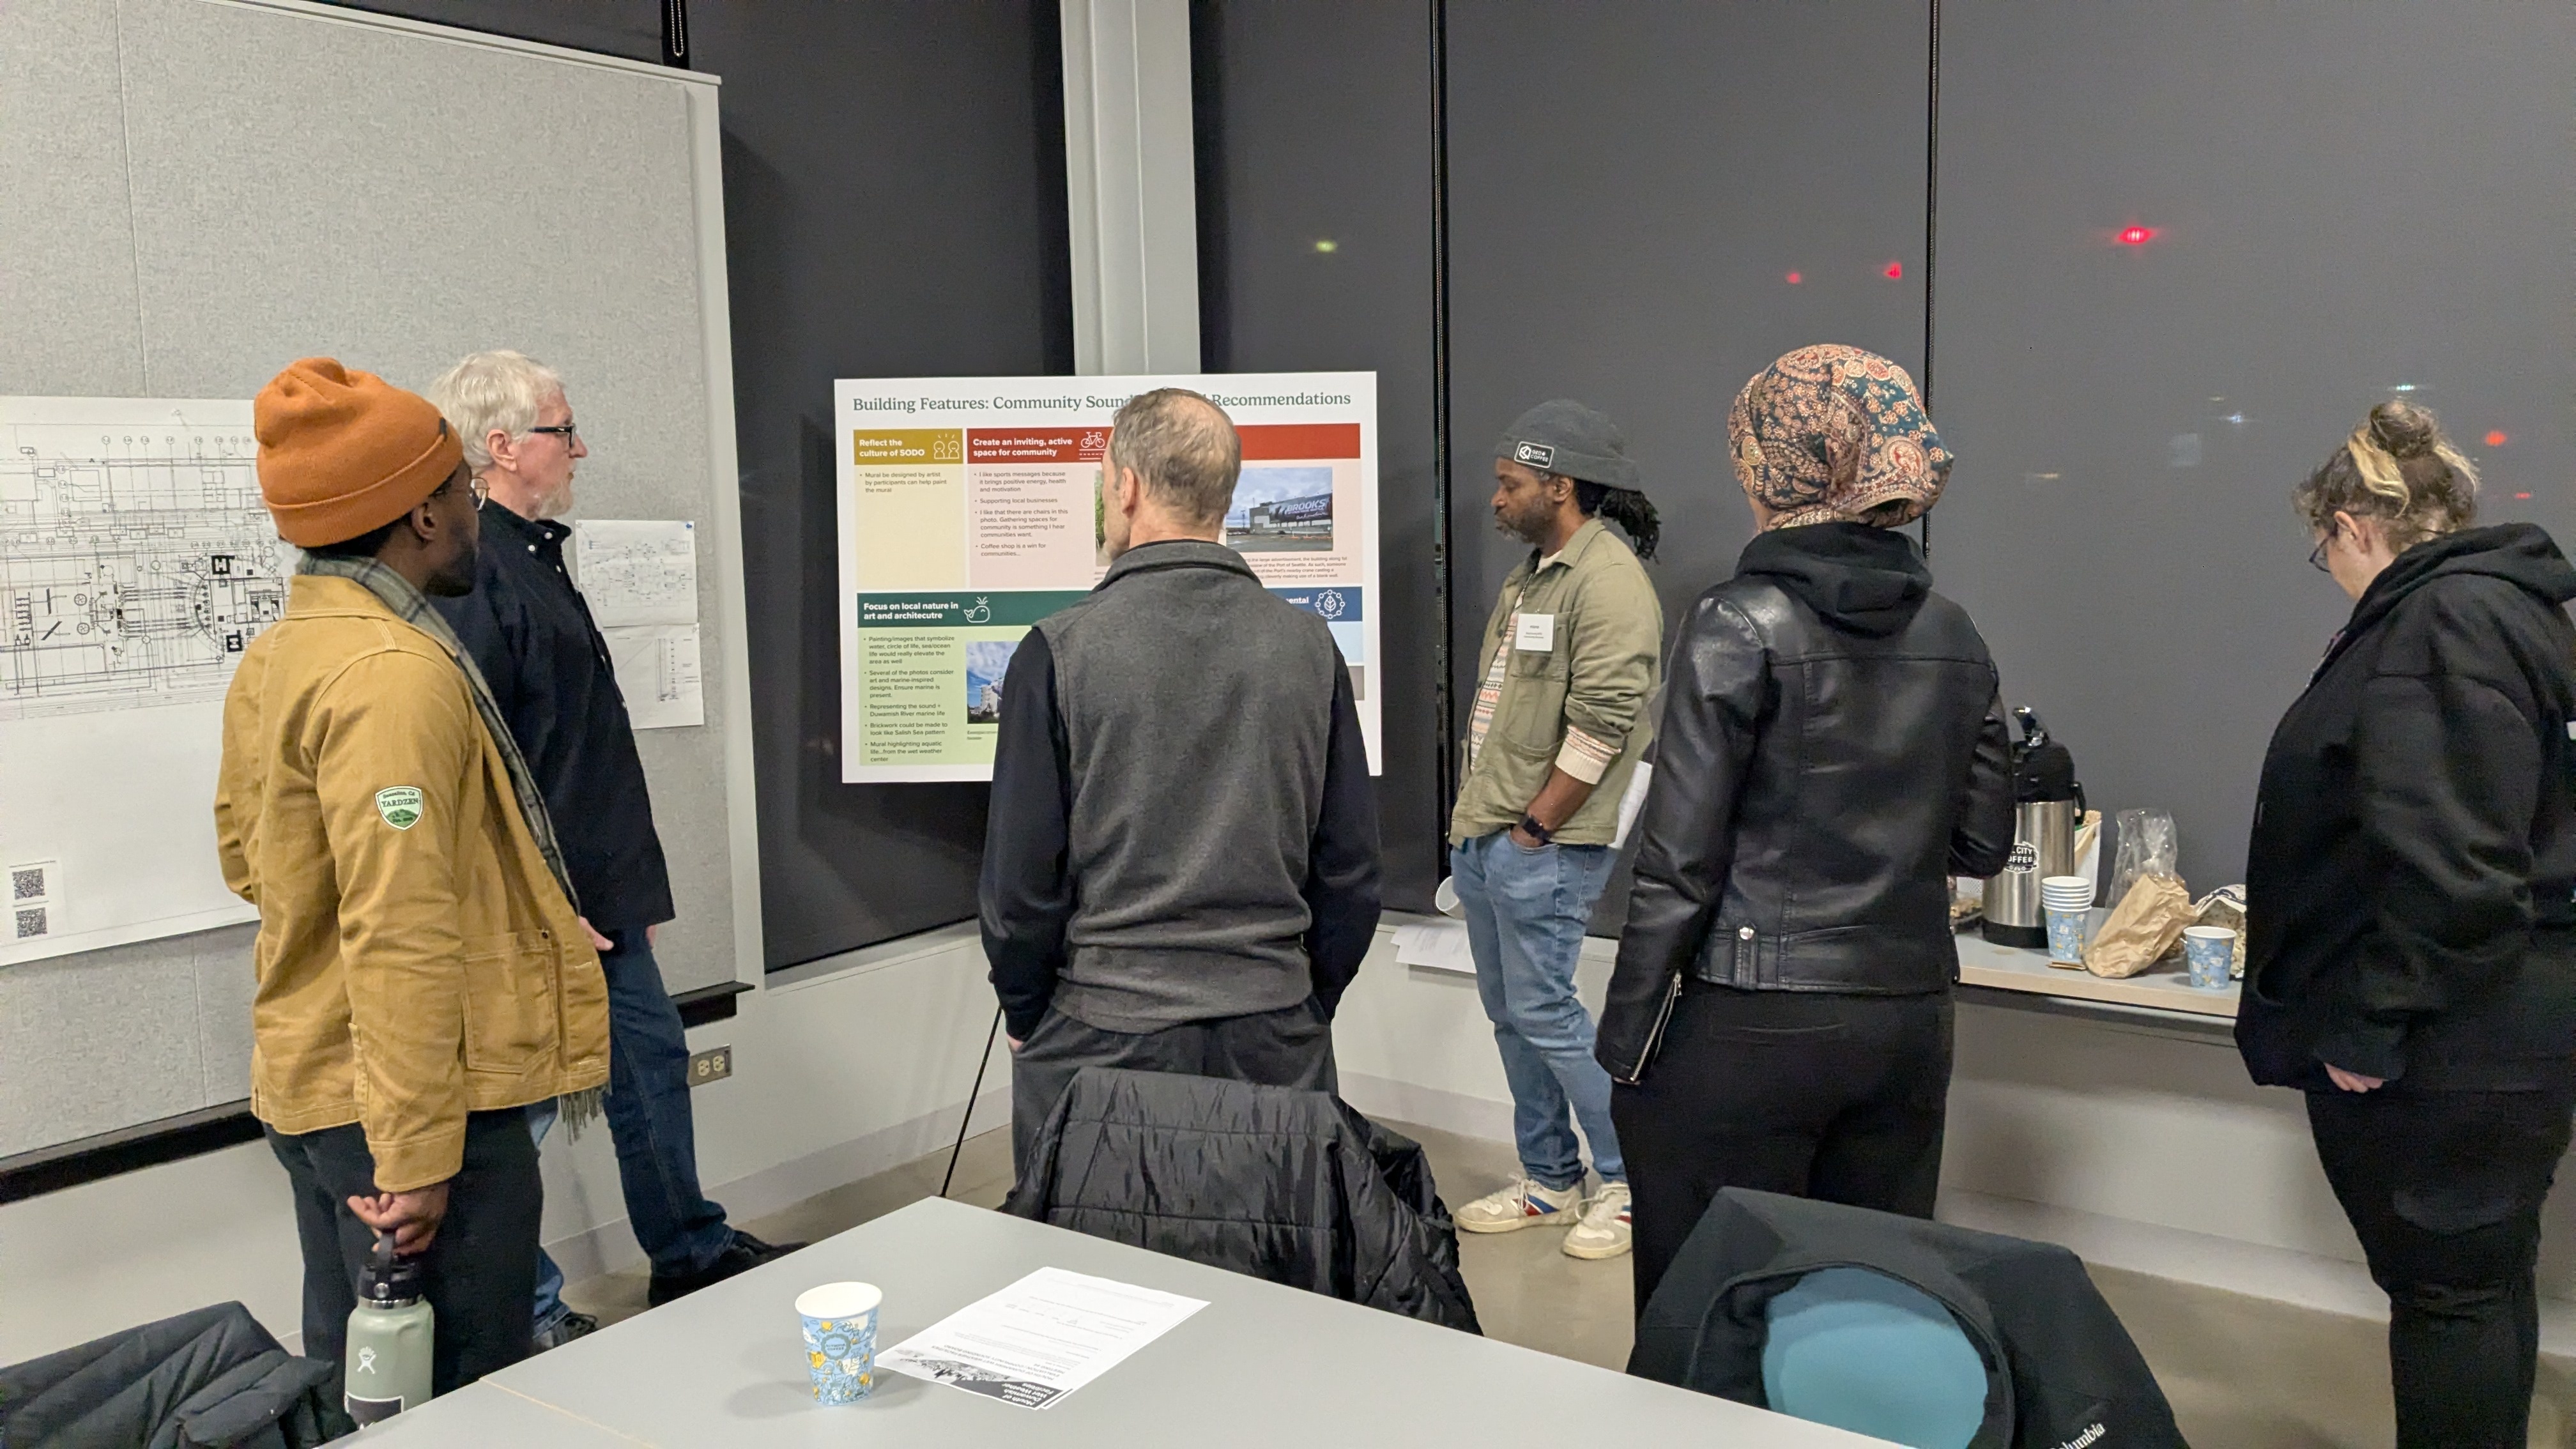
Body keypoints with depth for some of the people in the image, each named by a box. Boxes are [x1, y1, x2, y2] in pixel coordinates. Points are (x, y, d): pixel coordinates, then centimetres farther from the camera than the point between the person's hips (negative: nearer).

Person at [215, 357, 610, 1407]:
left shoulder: (278, 656, 8)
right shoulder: (396, 673, -22)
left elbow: (247, 851, 20)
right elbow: (402, 937, -25)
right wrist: (417, 1159, -23)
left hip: (311, 1087, 10)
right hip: (412, 1108, -10)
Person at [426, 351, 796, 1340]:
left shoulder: (532, 555, 15)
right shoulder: (475, 574, -19)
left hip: (599, 896, 11)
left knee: (652, 1063, 19)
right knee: (521, 1106, 3)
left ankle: (690, 1252, 34)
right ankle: (527, 1320, 18)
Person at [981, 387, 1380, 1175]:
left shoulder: (1059, 652, -10)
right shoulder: (1308, 646, 0)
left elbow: (1021, 878, -7)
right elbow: (1351, 867, 4)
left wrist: (1026, 1017, 9)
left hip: (1101, 1039, -3)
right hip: (1274, 1041, 3)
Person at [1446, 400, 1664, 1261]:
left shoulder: (1608, 580, -14)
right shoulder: (1529, 576, 16)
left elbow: (1600, 728, -20)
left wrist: (1534, 828, -16)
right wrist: (1475, 816, 14)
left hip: (1543, 847, -10)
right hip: (1482, 837, 10)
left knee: (1544, 1013, -5)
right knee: (1509, 1013, 14)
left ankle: (1632, 1182, 11)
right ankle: (1550, 1183, 27)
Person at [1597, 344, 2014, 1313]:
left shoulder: (1738, 626, -11)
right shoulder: (1954, 637, 5)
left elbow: (1679, 861, -13)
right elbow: (1983, 843, 12)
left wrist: (1624, 1044, -6)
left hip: (1750, 1026, -6)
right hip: (1909, 1018, 6)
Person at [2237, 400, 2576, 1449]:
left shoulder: (2443, 624, -18)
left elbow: (2450, 862, -25)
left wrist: (2370, 1025, -18)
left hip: (2446, 1049, -10)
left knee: (2447, 1291, 1)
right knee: (2485, 1282, 19)